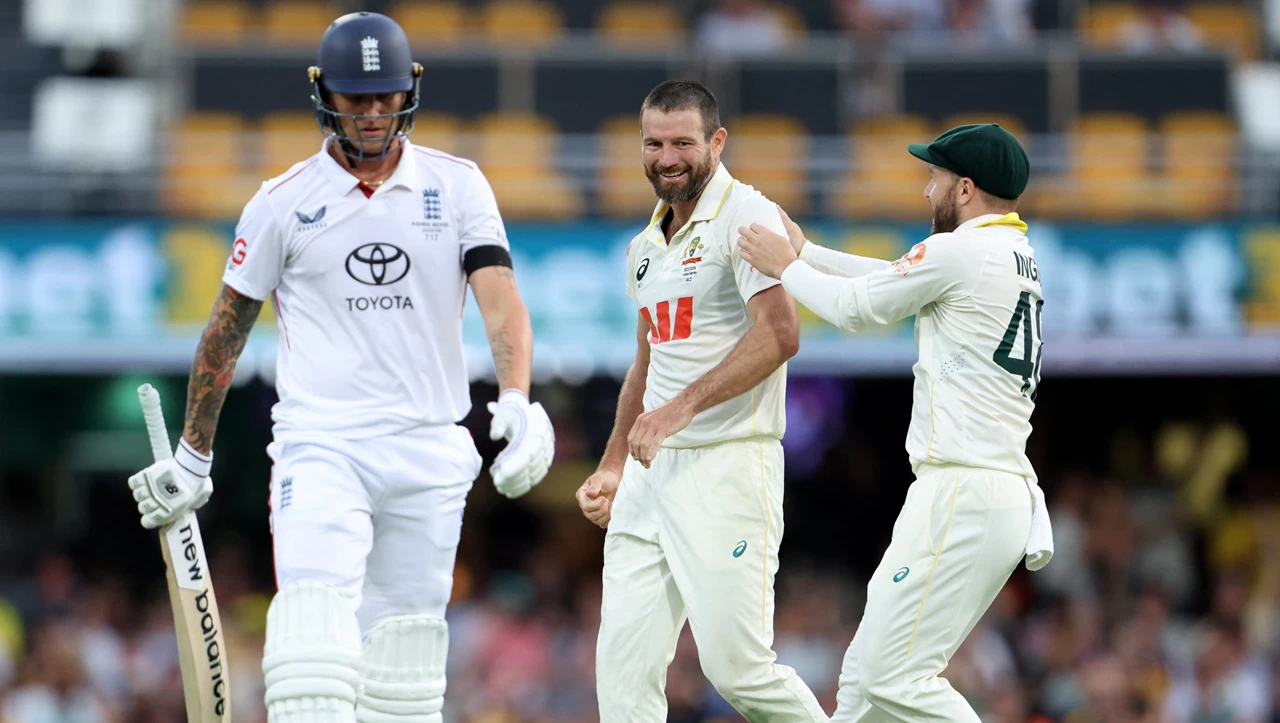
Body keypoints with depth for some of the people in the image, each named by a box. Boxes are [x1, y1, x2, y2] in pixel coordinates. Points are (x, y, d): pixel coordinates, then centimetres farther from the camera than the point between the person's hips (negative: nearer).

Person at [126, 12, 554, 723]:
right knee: (317, 636, -21)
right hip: (320, 444, -2)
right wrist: (192, 456, 14)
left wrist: (516, 401, -25)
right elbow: (227, 328, 11)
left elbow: (500, 297, -7)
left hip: (429, 450, 2)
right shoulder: (284, 202, 3)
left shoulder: (457, 185, 5)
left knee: (403, 656, 5)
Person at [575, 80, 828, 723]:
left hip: (728, 465, -8)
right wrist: (612, 467, 24)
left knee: (736, 666, -10)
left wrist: (682, 406, -25)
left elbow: (778, 335, -20)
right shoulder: (646, 246, 19)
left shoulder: (744, 216, -8)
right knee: (623, 665, -1)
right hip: (653, 471, 8)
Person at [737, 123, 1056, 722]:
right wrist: (804, 252, 30)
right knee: (867, 675, 11)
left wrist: (786, 267, 16)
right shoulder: (1020, 260, 18)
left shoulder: (962, 252, -11)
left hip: (962, 498, -10)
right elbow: (892, 281, 29)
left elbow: (856, 308, 0)